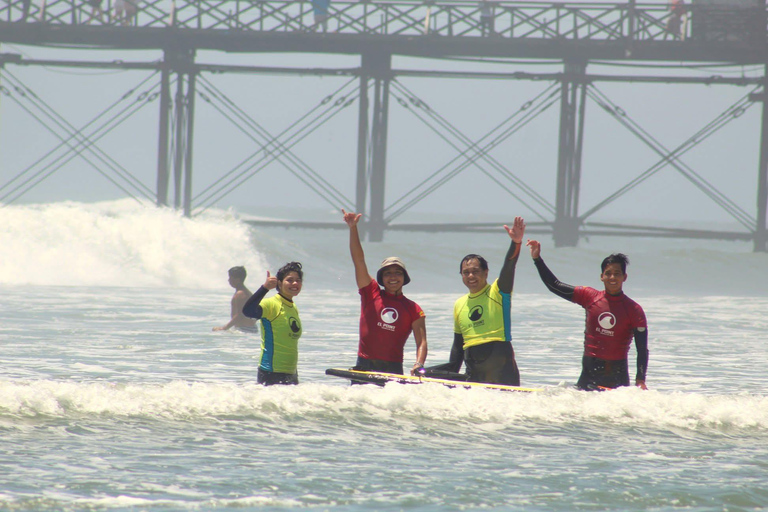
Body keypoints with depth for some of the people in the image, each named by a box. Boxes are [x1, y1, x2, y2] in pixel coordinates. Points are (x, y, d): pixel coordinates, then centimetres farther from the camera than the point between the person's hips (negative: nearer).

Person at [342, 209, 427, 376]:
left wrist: (418, 365, -17)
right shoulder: (371, 293, 10)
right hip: (365, 366, 0)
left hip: (393, 369, 0)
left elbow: (421, 342, 2)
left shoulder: (413, 309, 8)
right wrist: (353, 228, -5)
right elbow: (358, 261, 4)